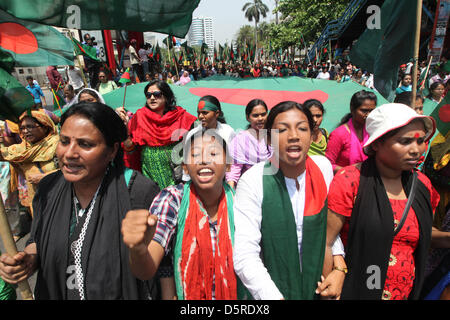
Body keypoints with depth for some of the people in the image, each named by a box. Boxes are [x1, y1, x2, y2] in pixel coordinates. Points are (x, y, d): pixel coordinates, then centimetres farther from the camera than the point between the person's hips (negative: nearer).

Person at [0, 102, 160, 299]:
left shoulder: (140, 192, -29)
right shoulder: (49, 188, -10)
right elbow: (38, 239, 5)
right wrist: (29, 260, -13)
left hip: (122, 294, -4)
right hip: (53, 293, 5)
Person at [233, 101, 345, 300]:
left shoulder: (324, 166, -10)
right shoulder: (252, 181, -24)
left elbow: (330, 223, 3)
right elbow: (245, 257, -27)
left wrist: (338, 265, -6)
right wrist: (274, 296, -32)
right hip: (270, 288, -4)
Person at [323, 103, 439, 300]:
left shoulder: (422, 184, 0)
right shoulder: (350, 181, -19)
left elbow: (424, 234, 17)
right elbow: (323, 243, -19)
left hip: (407, 293, 6)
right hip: (354, 292, -5)